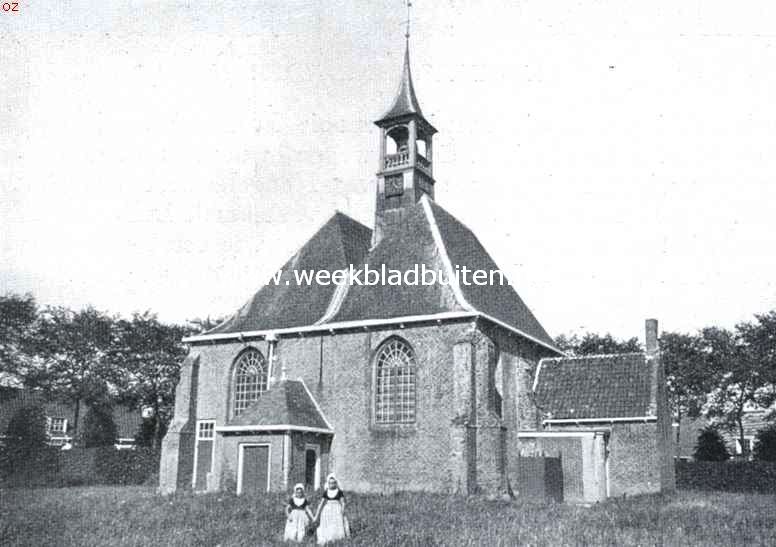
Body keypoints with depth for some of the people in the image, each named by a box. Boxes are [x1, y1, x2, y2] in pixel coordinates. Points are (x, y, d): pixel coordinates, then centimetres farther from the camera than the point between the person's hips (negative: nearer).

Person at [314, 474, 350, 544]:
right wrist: (317, 515, 6)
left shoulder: (339, 492, -1)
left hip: (337, 512, -2)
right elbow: (321, 503, 8)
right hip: (327, 511, 2)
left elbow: (343, 503, -2)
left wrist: (342, 512, -14)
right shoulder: (325, 492, 6)